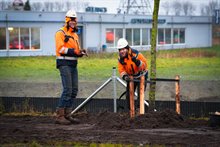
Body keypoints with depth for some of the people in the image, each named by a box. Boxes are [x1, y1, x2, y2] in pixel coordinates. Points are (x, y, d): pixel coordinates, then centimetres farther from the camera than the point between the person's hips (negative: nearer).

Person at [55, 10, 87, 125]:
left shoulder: (75, 35, 21)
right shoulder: (60, 33, -5)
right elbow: (60, 48, -17)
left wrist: (80, 52, 1)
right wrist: (74, 51, -24)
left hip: (73, 64, 9)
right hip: (64, 64, -9)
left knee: (74, 90, 7)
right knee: (67, 90, -15)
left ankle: (67, 114, 13)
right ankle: (59, 116, -13)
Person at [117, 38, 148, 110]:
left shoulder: (136, 54, -26)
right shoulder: (120, 58, -9)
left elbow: (145, 65, -27)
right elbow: (121, 69, -9)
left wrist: (137, 62, -46)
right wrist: (124, 76, -29)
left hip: (141, 76, -5)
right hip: (131, 77, 5)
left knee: (140, 93, -16)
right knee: (129, 94, 7)